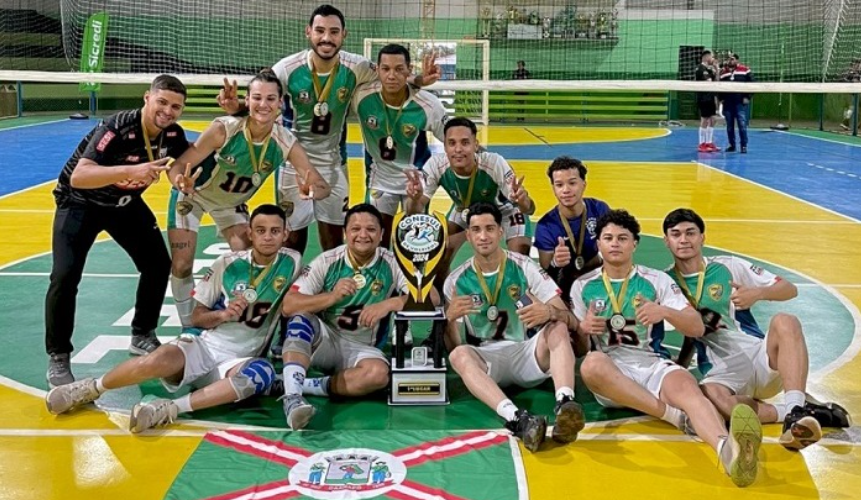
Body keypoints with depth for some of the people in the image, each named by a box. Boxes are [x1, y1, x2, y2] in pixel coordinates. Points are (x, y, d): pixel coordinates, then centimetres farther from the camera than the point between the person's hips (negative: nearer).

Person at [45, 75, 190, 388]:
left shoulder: (173, 135, -13)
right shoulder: (117, 127, -33)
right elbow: (78, 176, -44)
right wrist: (131, 170, -55)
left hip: (125, 203, 6)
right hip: (80, 202, -6)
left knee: (158, 265, 2)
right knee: (65, 276, -18)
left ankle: (141, 336, 22)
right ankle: (57, 358, -1)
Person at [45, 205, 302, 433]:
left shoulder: (292, 263, -3)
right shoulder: (228, 263, -1)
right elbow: (195, 315, 4)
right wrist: (222, 315, -15)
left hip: (238, 360, 0)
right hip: (206, 345, 0)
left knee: (263, 373, -36)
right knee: (159, 360, -32)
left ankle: (170, 408, -36)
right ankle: (89, 388, -6)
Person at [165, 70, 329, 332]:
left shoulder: (285, 143, -25)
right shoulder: (224, 129, -34)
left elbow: (322, 186, -26)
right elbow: (178, 165, -32)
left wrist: (312, 191, -50)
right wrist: (182, 182, -56)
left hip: (232, 202, 3)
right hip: (192, 195, -3)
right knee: (181, 265, -5)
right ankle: (190, 326, 17)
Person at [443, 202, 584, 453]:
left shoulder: (524, 266, 0)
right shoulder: (456, 280, 3)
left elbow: (570, 320, -5)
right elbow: (453, 346, 3)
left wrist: (550, 312, -29)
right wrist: (450, 319, -19)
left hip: (528, 352, 0)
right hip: (487, 359, 0)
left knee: (558, 328, -27)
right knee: (459, 355, -32)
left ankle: (565, 404, -51)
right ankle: (516, 418, -53)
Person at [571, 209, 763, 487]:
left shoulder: (657, 280, 11)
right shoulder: (582, 286, 11)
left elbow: (697, 329, 5)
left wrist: (665, 312, -15)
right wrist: (584, 329, -11)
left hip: (652, 365, 0)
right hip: (608, 371, 0)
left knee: (687, 386, -34)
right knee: (592, 364, -36)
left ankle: (729, 450, -66)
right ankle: (677, 416, -31)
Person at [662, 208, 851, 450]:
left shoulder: (728, 266, 6)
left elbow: (790, 290, 6)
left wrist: (759, 293, -14)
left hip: (760, 358, 1)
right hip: (721, 372, -1)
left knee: (785, 321, -30)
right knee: (708, 396, -37)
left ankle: (796, 410, -41)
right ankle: (797, 412, -30)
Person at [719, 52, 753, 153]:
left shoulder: (745, 70, 1)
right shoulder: (723, 72, 10)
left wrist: (747, 97, -6)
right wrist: (721, 98, 5)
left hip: (740, 102, -3)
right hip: (727, 103, 4)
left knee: (742, 124, -7)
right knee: (729, 126, 7)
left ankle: (744, 146, -2)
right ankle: (732, 145, 16)